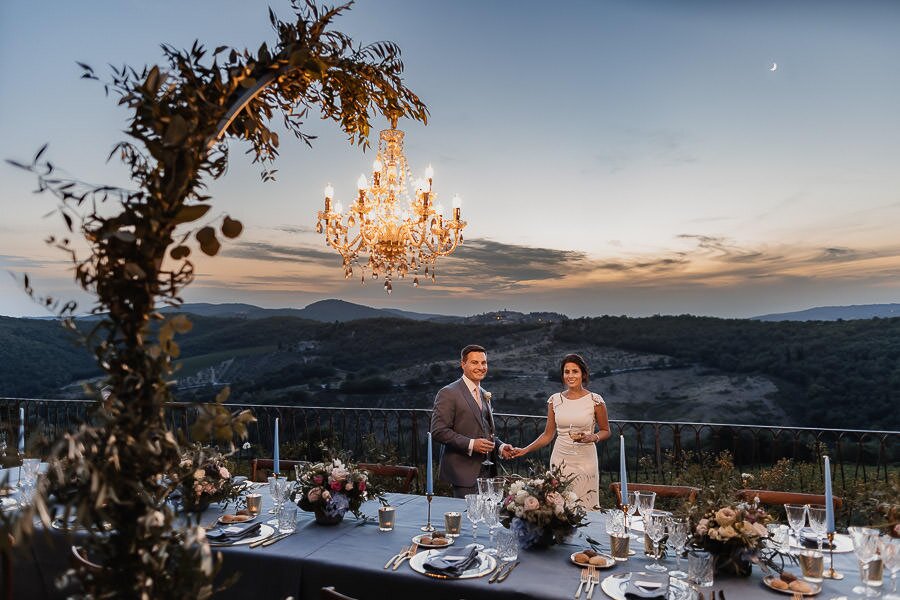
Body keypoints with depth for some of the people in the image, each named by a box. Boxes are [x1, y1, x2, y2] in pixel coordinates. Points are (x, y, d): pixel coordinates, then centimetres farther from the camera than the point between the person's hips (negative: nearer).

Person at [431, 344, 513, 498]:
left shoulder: (484, 395, 16)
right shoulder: (448, 393, -10)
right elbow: (438, 431, -16)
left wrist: (500, 446, 6)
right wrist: (470, 444, -22)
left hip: (487, 470, 7)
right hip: (464, 471, -7)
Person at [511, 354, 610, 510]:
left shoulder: (595, 400, -4)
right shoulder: (555, 400, 3)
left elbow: (605, 431, 7)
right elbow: (548, 434, 9)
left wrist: (592, 437, -13)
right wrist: (525, 450, 0)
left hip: (585, 460, -2)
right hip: (560, 459, 2)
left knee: (586, 507, 1)